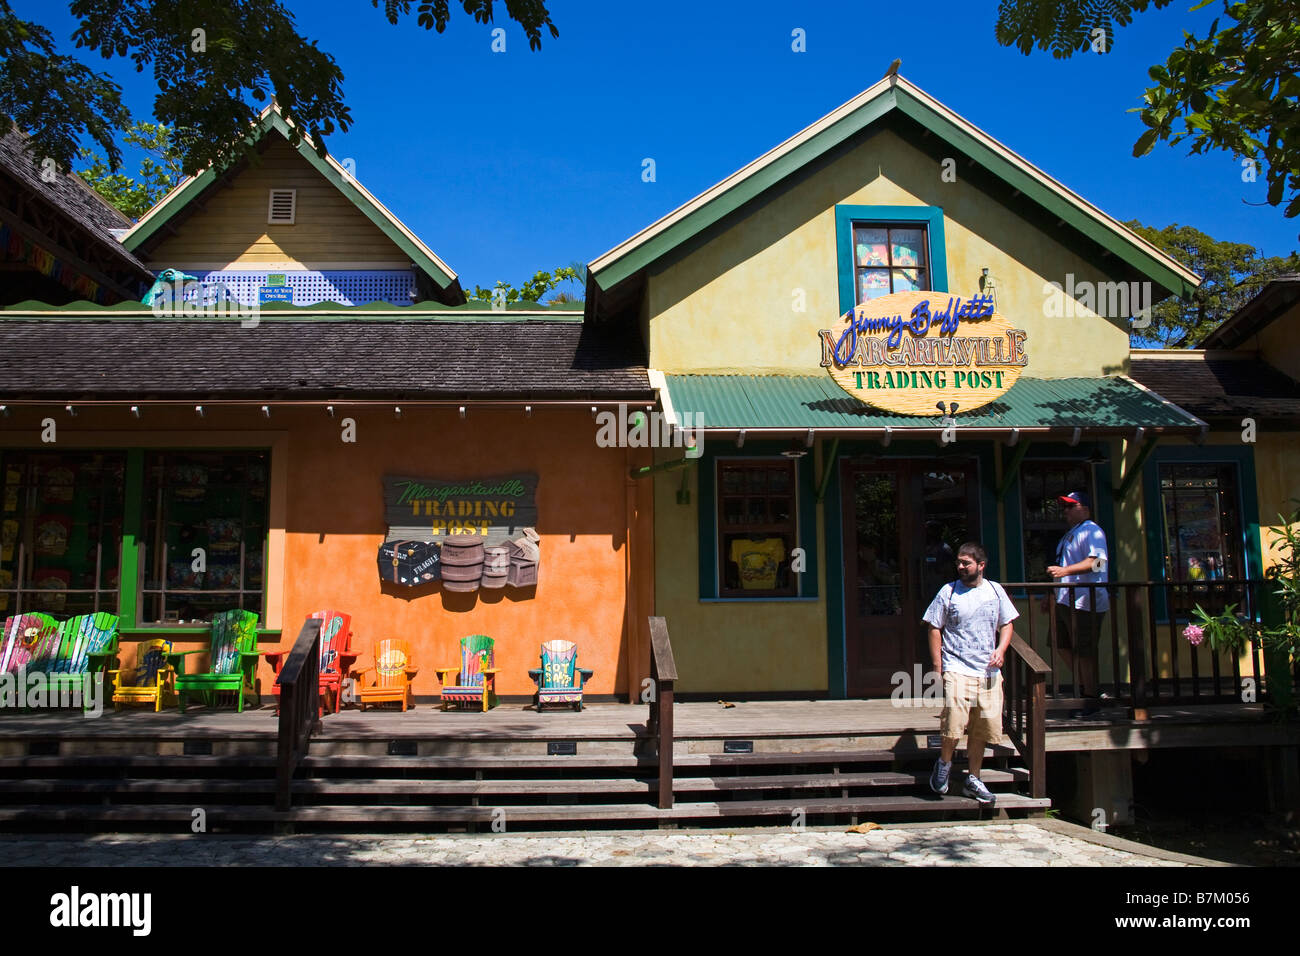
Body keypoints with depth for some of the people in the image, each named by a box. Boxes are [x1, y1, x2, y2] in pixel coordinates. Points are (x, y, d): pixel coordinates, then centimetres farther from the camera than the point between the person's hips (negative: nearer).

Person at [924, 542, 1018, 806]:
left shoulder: (995, 591, 8)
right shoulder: (948, 592, -1)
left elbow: (1006, 624, 16)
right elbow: (935, 629, 0)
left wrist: (1000, 650, -3)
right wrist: (938, 667, -6)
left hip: (989, 672, 4)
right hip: (957, 669, -3)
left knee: (982, 729, 7)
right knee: (953, 723, -17)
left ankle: (973, 779, 23)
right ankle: (944, 763, 11)